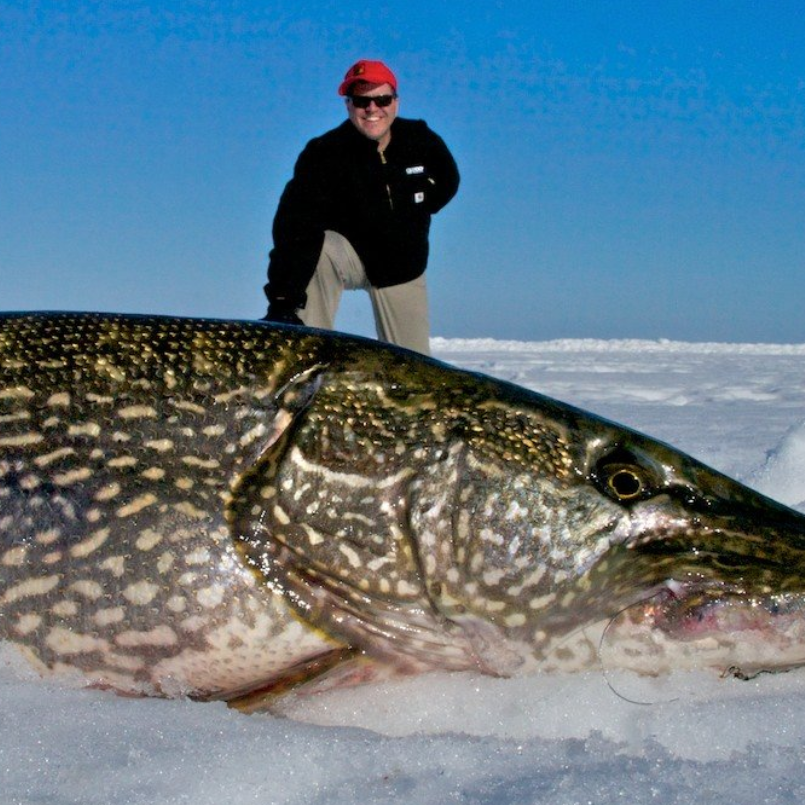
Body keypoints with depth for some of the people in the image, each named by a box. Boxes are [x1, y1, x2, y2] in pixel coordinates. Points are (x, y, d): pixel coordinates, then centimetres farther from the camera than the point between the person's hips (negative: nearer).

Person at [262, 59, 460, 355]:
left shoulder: (422, 141, -11)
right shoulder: (325, 153, -25)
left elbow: (447, 182, 13)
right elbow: (294, 225, -37)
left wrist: (414, 211, -6)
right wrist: (283, 300, -50)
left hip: (402, 267, 4)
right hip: (347, 252, -3)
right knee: (315, 249, -37)